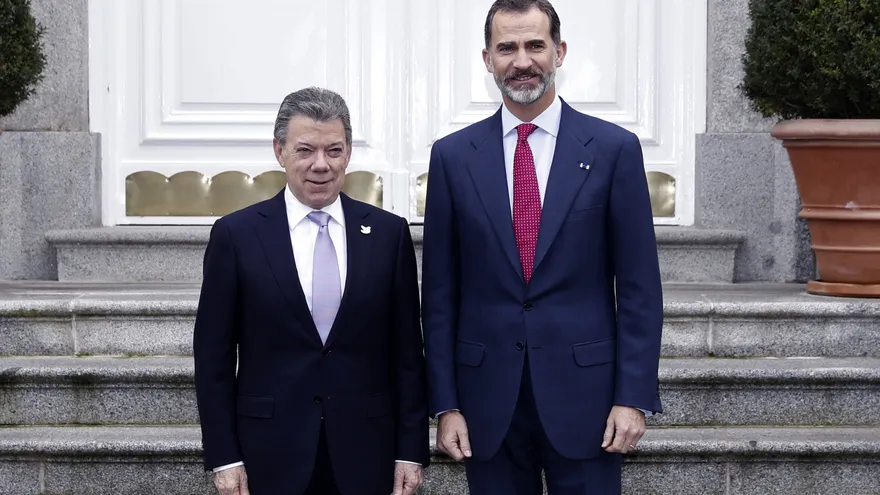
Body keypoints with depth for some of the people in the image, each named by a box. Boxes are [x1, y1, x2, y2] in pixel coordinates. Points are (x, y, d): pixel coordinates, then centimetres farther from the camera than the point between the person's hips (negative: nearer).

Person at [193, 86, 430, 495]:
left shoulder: (389, 233, 2)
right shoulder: (235, 235, -1)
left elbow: (407, 353, 4)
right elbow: (213, 356, 0)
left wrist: (412, 450, 0)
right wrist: (223, 458, -4)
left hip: (365, 455, 1)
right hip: (271, 457, -1)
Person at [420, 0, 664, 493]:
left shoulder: (614, 149, -1)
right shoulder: (453, 156, 3)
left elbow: (639, 288, -1)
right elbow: (440, 292, 4)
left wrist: (634, 397, -6)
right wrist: (444, 403, 0)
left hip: (584, 392, -1)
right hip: (488, 399, 2)